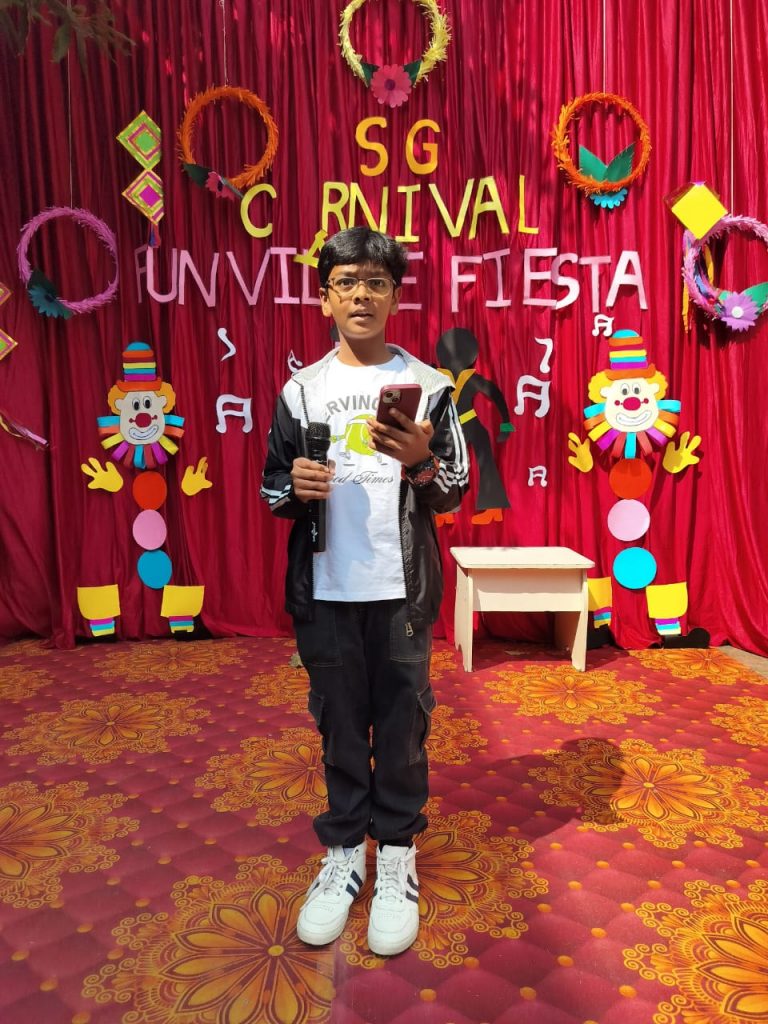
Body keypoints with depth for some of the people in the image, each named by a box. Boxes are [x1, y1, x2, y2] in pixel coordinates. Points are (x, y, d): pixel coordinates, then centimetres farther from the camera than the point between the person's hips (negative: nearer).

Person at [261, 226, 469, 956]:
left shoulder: (426, 385, 0)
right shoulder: (301, 389, 5)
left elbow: (457, 488, -1)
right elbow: (271, 487, 7)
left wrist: (421, 463, -21)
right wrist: (294, 487, -15)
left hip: (402, 588, -1)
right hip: (324, 590, 2)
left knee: (402, 724, 9)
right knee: (339, 724, 13)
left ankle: (396, 856, 29)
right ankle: (343, 852, 32)